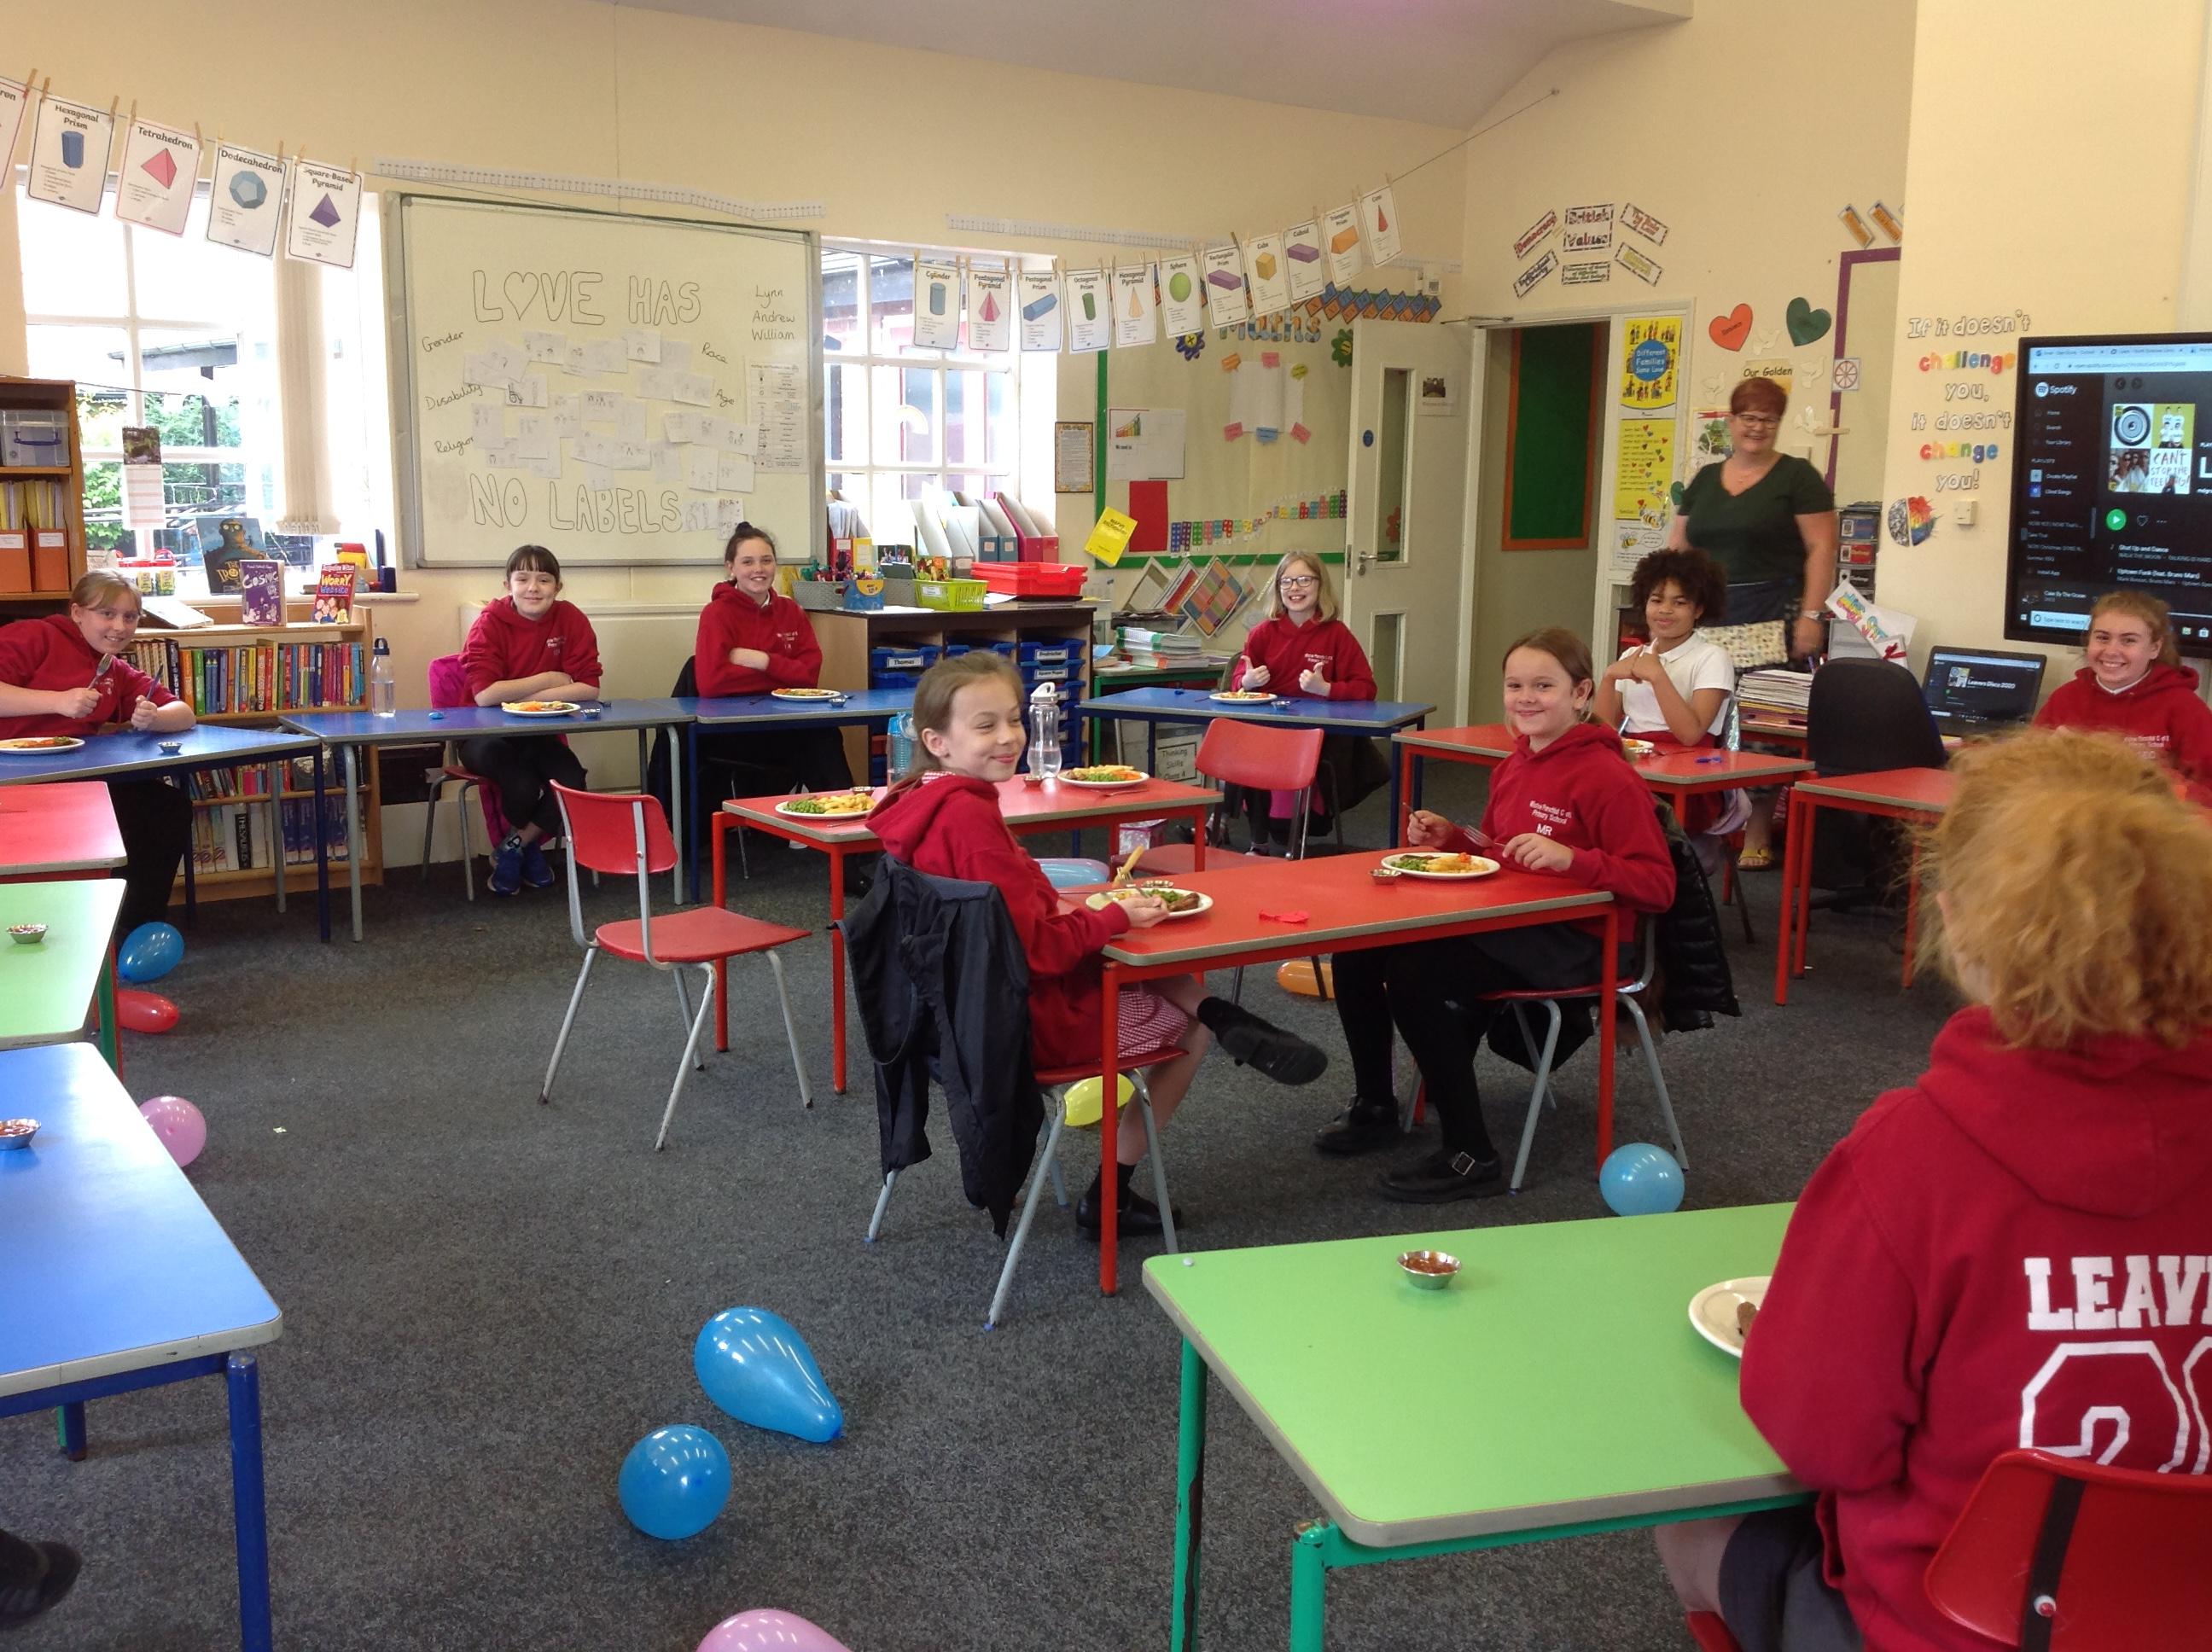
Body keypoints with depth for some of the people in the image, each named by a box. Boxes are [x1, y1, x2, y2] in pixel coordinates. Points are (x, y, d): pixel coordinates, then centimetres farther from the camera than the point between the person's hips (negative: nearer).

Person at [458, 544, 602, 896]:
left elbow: (588, 688, -14)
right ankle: (528, 847, 7)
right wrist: (548, 680, -17)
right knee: (522, 786, -30)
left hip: (542, 734, 3)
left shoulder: (570, 619, -6)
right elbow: (484, 694, -23)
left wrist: (523, 696, -20)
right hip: (489, 735, -3)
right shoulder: (491, 622, -12)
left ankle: (514, 845, 4)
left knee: (571, 784, -24)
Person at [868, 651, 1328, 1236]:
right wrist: (1115, 917, -15)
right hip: (1031, 1018, -9)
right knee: (1190, 1029, 13)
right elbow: (1035, 947, -28)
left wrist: (1063, 912, 4)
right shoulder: (970, 816, -29)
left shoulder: (926, 803, 1)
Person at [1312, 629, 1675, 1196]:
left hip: (1567, 940, -9)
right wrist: (1449, 838, 5)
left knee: (1415, 971, -28)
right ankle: (1374, 1106, 16)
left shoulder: (1608, 777, -14)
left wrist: (1570, 858, -31)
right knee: (1357, 951, -3)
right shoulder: (1513, 766, 12)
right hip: (1500, 922, 9)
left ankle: (1471, 1156, -16)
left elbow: (1657, 885, -18)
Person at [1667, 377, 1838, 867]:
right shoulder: (1704, 481, 17)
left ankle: (1758, 836, 0)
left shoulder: (1797, 478, 1)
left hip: (1770, 621, -5)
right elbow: (1677, 549, 17)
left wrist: (1811, 615, -13)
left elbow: (1821, 549, -4)